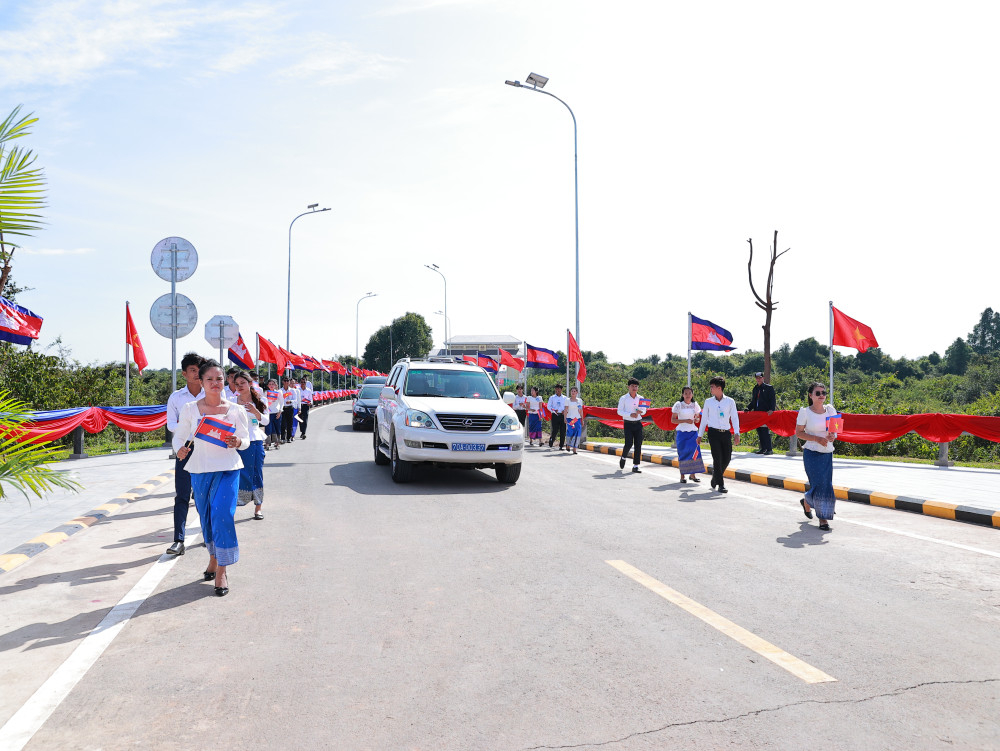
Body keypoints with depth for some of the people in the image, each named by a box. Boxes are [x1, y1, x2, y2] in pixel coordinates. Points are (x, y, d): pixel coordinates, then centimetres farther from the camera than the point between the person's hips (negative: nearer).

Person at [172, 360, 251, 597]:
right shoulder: (190, 409, 1)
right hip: (199, 470, 2)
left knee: (222, 515, -12)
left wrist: (237, 442, -16)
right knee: (206, 517, 11)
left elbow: (246, 439, 6)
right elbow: (179, 435, 6)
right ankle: (213, 559, 34)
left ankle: (221, 571, -3)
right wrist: (180, 449, -15)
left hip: (227, 470, -2)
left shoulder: (236, 410, 0)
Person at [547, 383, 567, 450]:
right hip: (555, 415, -2)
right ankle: (550, 443, 14)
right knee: (554, 430, -7)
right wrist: (553, 410, -13)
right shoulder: (552, 397, 9)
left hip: (562, 415, 2)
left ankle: (561, 446, 6)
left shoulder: (564, 398, 13)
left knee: (563, 431, -2)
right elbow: (548, 406, 5)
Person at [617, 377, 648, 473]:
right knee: (629, 444, -11)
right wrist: (630, 414, -16)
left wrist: (640, 411, -8)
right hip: (628, 424, -3)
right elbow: (619, 411, -3)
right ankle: (623, 457, 21)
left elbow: (644, 411, 16)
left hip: (638, 423, 3)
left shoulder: (641, 398, 9)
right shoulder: (623, 398, -1)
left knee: (638, 444, -2)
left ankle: (635, 466, 5)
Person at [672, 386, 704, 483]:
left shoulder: (695, 404, 9)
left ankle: (693, 474, 4)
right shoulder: (678, 405, -2)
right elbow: (673, 420, -4)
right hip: (682, 432, -3)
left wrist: (696, 419, -5)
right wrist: (685, 421, -16)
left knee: (694, 451, -5)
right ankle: (682, 475, 6)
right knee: (683, 453, -2)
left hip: (693, 431, 3)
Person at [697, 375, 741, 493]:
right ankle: (721, 484, -2)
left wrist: (737, 434, -7)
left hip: (726, 433, 1)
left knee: (727, 458, 2)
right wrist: (700, 435, 13)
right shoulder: (708, 402, 7)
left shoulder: (730, 401, 6)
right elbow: (704, 419, 13)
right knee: (717, 458, -7)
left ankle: (715, 477, 28)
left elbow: (734, 418, 4)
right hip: (713, 432, -1)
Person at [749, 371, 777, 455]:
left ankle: (769, 449, -8)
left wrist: (771, 409, -19)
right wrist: (748, 408, 9)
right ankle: (763, 448, 15)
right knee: (759, 431, 7)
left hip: (766, 413, -6)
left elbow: (772, 400, -5)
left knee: (765, 431, -11)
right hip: (757, 413, 6)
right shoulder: (755, 389, 19)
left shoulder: (769, 388, 2)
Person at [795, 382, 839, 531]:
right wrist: (817, 439, -16)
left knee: (826, 485, 4)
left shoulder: (830, 410, 8)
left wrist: (833, 436, -8)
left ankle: (806, 501, 30)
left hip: (828, 453, 5)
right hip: (812, 453, -5)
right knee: (819, 484, -8)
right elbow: (798, 433, -4)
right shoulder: (805, 412, -6)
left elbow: (836, 429, 16)